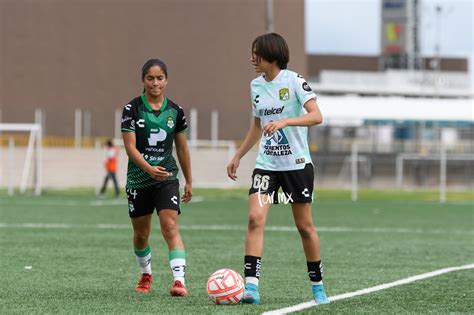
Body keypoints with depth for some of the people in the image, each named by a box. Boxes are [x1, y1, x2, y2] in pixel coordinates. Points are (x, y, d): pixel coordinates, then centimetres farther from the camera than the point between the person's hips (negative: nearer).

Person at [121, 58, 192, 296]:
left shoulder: (175, 111, 2)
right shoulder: (132, 109, -7)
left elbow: (182, 147, 11)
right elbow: (130, 147, -14)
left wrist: (189, 181, 14)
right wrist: (149, 168, -30)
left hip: (167, 177, 0)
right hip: (138, 180, 0)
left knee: (170, 227, -17)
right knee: (140, 234, 13)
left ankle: (179, 280, -26)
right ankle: (146, 274, 38)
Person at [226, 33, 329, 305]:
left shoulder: (294, 81, -10)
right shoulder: (256, 86, 8)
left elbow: (316, 116, -20)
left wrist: (284, 121, -32)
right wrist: (238, 156, 21)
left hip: (297, 163, -4)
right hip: (266, 164, 4)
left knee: (305, 225, 4)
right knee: (255, 217, -14)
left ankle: (318, 286, 21)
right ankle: (251, 287, -19)